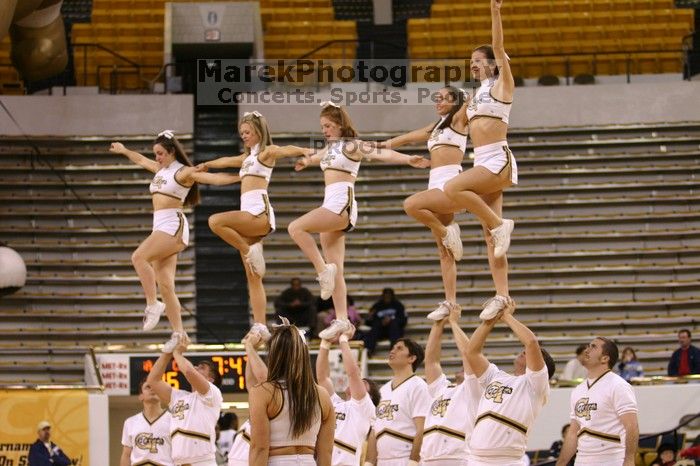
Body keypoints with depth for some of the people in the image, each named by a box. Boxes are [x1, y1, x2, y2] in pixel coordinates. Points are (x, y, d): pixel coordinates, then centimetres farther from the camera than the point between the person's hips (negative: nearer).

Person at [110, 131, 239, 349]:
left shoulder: (184, 172, -5)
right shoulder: (161, 169, 18)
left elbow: (213, 178, -17)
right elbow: (141, 160, 37)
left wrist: (240, 177, -29)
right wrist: (124, 150, 53)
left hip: (174, 225, -8)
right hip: (160, 226, 8)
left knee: (139, 257, -25)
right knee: (165, 285, -1)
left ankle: (153, 305, -20)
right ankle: (178, 333, -3)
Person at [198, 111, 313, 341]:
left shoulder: (267, 152, 3)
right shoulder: (247, 157, 26)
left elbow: (286, 150, -17)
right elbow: (227, 161, 43)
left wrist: (304, 151, -35)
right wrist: (207, 164, 58)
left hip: (259, 212, -8)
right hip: (249, 215, 8)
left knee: (215, 221, -28)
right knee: (253, 277, 0)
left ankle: (250, 252, -16)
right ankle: (260, 326, -4)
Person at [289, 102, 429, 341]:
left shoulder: (351, 145, -3)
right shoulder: (330, 147, 20)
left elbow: (382, 154, -19)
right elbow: (316, 156, 45)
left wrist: (408, 159, -36)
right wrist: (305, 161, 68)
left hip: (342, 204, -8)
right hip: (331, 205, 8)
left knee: (296, 228, -23)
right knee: (336, 271, 1)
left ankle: (323, 271, -16)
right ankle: (341, 320, -3)